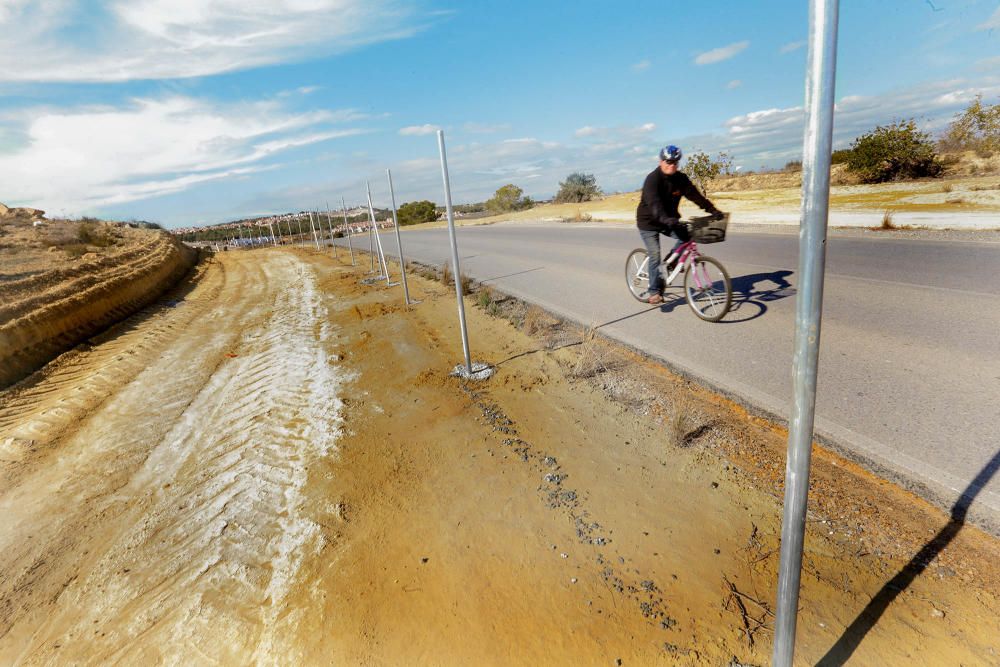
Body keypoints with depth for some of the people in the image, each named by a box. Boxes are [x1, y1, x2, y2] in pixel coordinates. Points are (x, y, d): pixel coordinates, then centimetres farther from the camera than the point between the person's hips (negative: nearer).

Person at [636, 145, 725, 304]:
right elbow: (654, 203, -36)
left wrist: (713, 210, -19)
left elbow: (694, 195, -7)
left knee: (687, 235, -19)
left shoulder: (681, 178, -3)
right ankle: (654, 291, -2)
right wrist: (665, 219, -52)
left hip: (669, 220, 6)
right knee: (655, 255, -11)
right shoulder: (652, 179, -21)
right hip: (649, 222, -5)